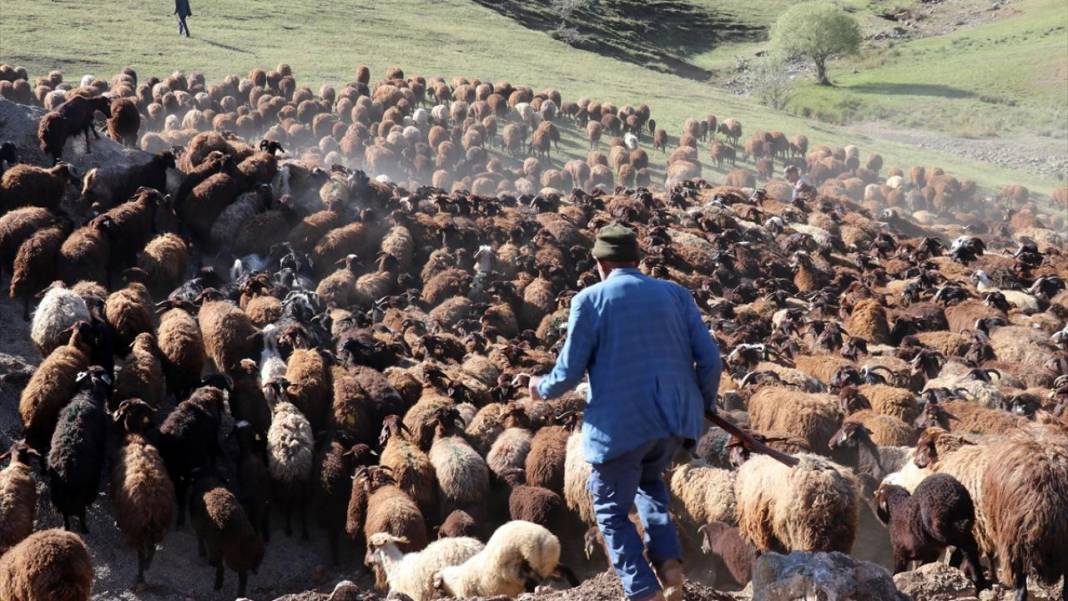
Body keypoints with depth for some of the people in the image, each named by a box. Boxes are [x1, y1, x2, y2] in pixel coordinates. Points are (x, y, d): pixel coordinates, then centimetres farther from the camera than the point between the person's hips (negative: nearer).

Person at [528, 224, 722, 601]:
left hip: (621, 423, -5)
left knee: (612, 511, 13)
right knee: (649, 479, 33)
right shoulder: (675, 294, 10)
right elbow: (710, 359, 5)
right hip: (676, 418, 5)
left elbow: (570, 372, -2)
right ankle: (668, 560, 14)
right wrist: (705, 403, 22)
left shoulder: (590, 299, 0)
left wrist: (543, 389, 19)